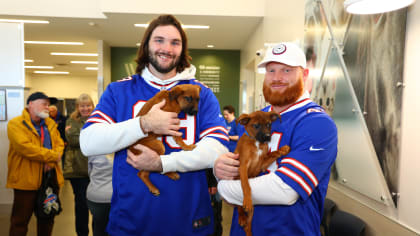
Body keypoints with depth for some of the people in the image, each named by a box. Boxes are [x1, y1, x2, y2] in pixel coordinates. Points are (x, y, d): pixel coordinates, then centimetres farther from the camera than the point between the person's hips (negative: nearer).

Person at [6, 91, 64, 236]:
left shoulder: (51, 124, 13)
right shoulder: (16, 124, -8)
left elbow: (60, 144, 5)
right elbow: (25, 147, -21)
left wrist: (52, 161, -14)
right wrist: (53, 156, -17)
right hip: (26, 180, -6)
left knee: (47, 218, 17)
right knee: (20, 221, 5)